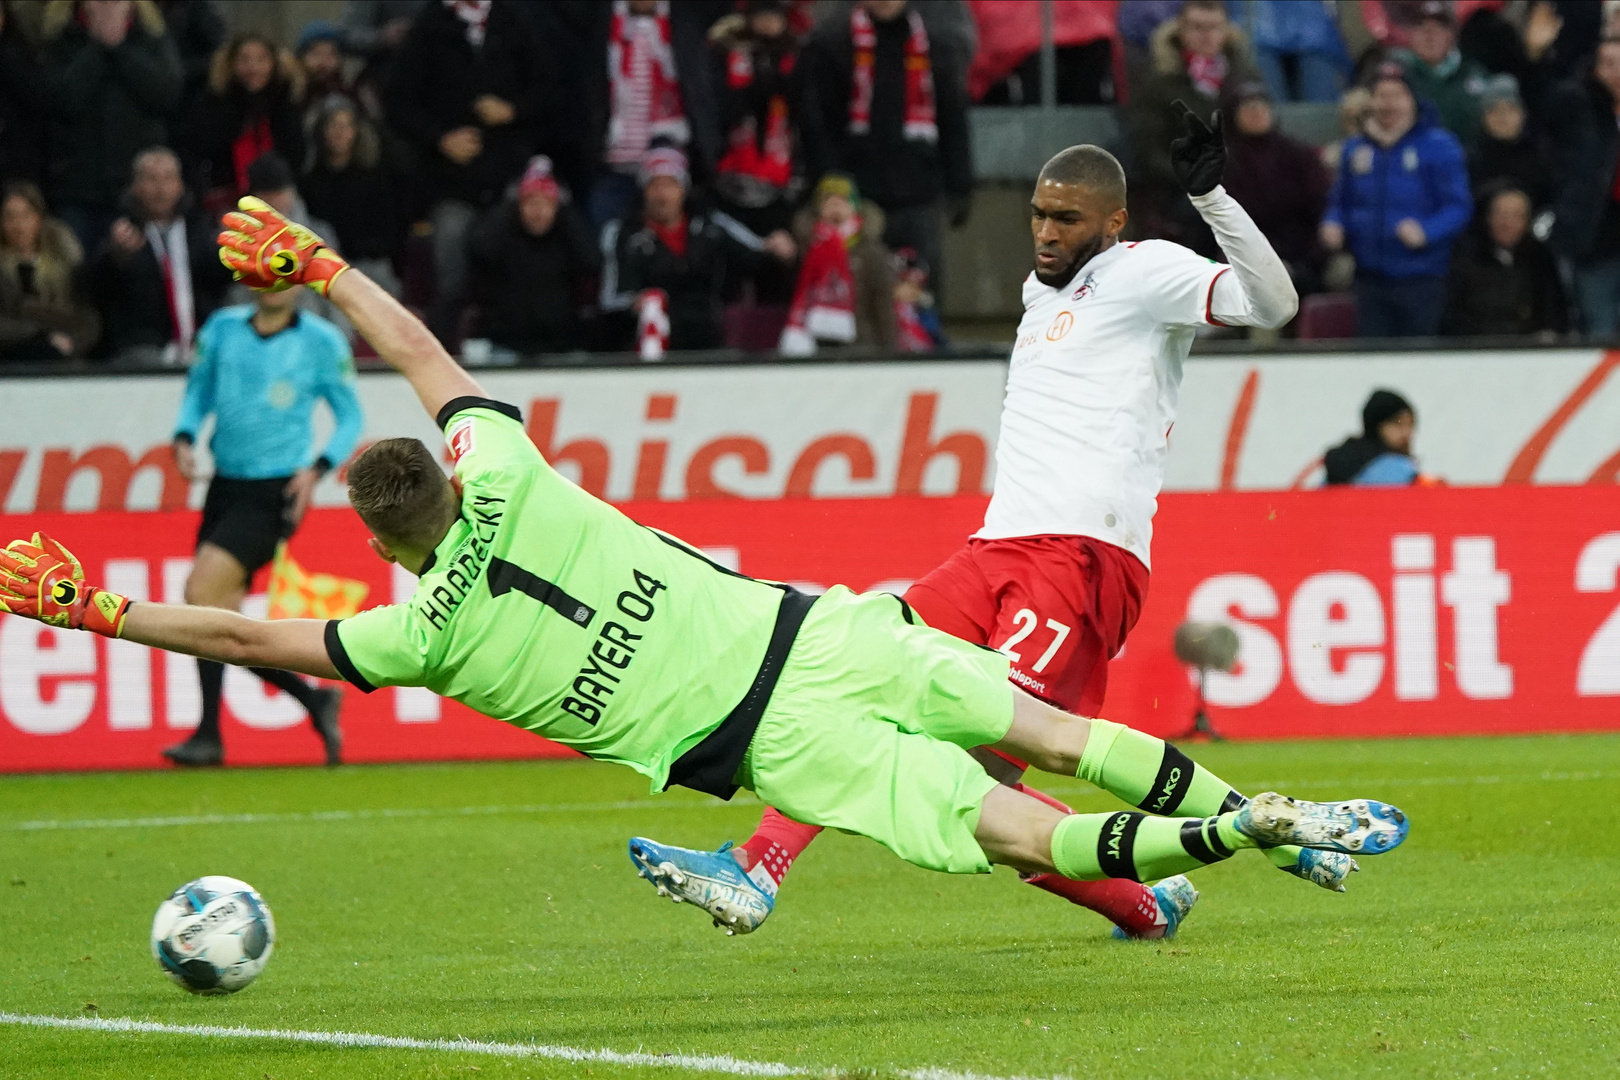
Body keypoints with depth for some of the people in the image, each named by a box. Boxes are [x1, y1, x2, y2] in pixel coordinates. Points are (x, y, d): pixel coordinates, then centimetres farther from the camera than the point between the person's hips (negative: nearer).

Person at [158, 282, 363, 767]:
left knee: (201, 590, -21)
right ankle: (315, 700, 22)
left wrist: (317, 468, -11)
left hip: (274, 494, -6)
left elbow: (349, 417, 4)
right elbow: (198, 392, 18)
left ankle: (208, 736, -15)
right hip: (225, 486, 6)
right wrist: (185, 437, -2)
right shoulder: (222, 327, 7)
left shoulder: (322, 341, -3)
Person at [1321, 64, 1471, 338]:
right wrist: (1333, 227, 1)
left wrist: (1425, 231, -25)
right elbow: (1340, 203, 23)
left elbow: (1459, 207, -8)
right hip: (1370, 281, 4)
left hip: (1420, 281, -4)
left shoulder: (1439, 146, -4)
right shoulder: (1356, 149, 13)